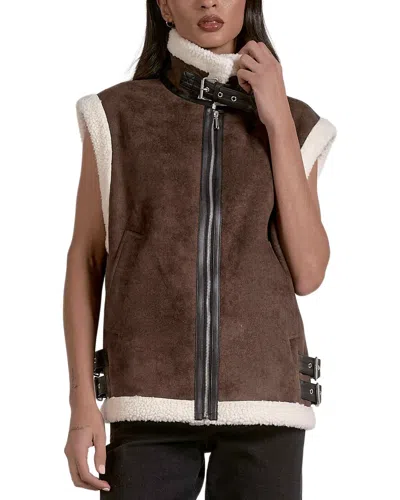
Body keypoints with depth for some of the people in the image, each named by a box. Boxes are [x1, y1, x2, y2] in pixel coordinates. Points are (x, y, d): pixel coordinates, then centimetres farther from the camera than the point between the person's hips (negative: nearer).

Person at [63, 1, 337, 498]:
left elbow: (307, 273, -3)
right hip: (152, 398, -1)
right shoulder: (118, 115, 5)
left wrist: (279, 120, -5)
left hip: (261, 396, 1)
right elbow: (85, 262, 6)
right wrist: (82, 404, -2)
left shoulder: (294, 123, 9)